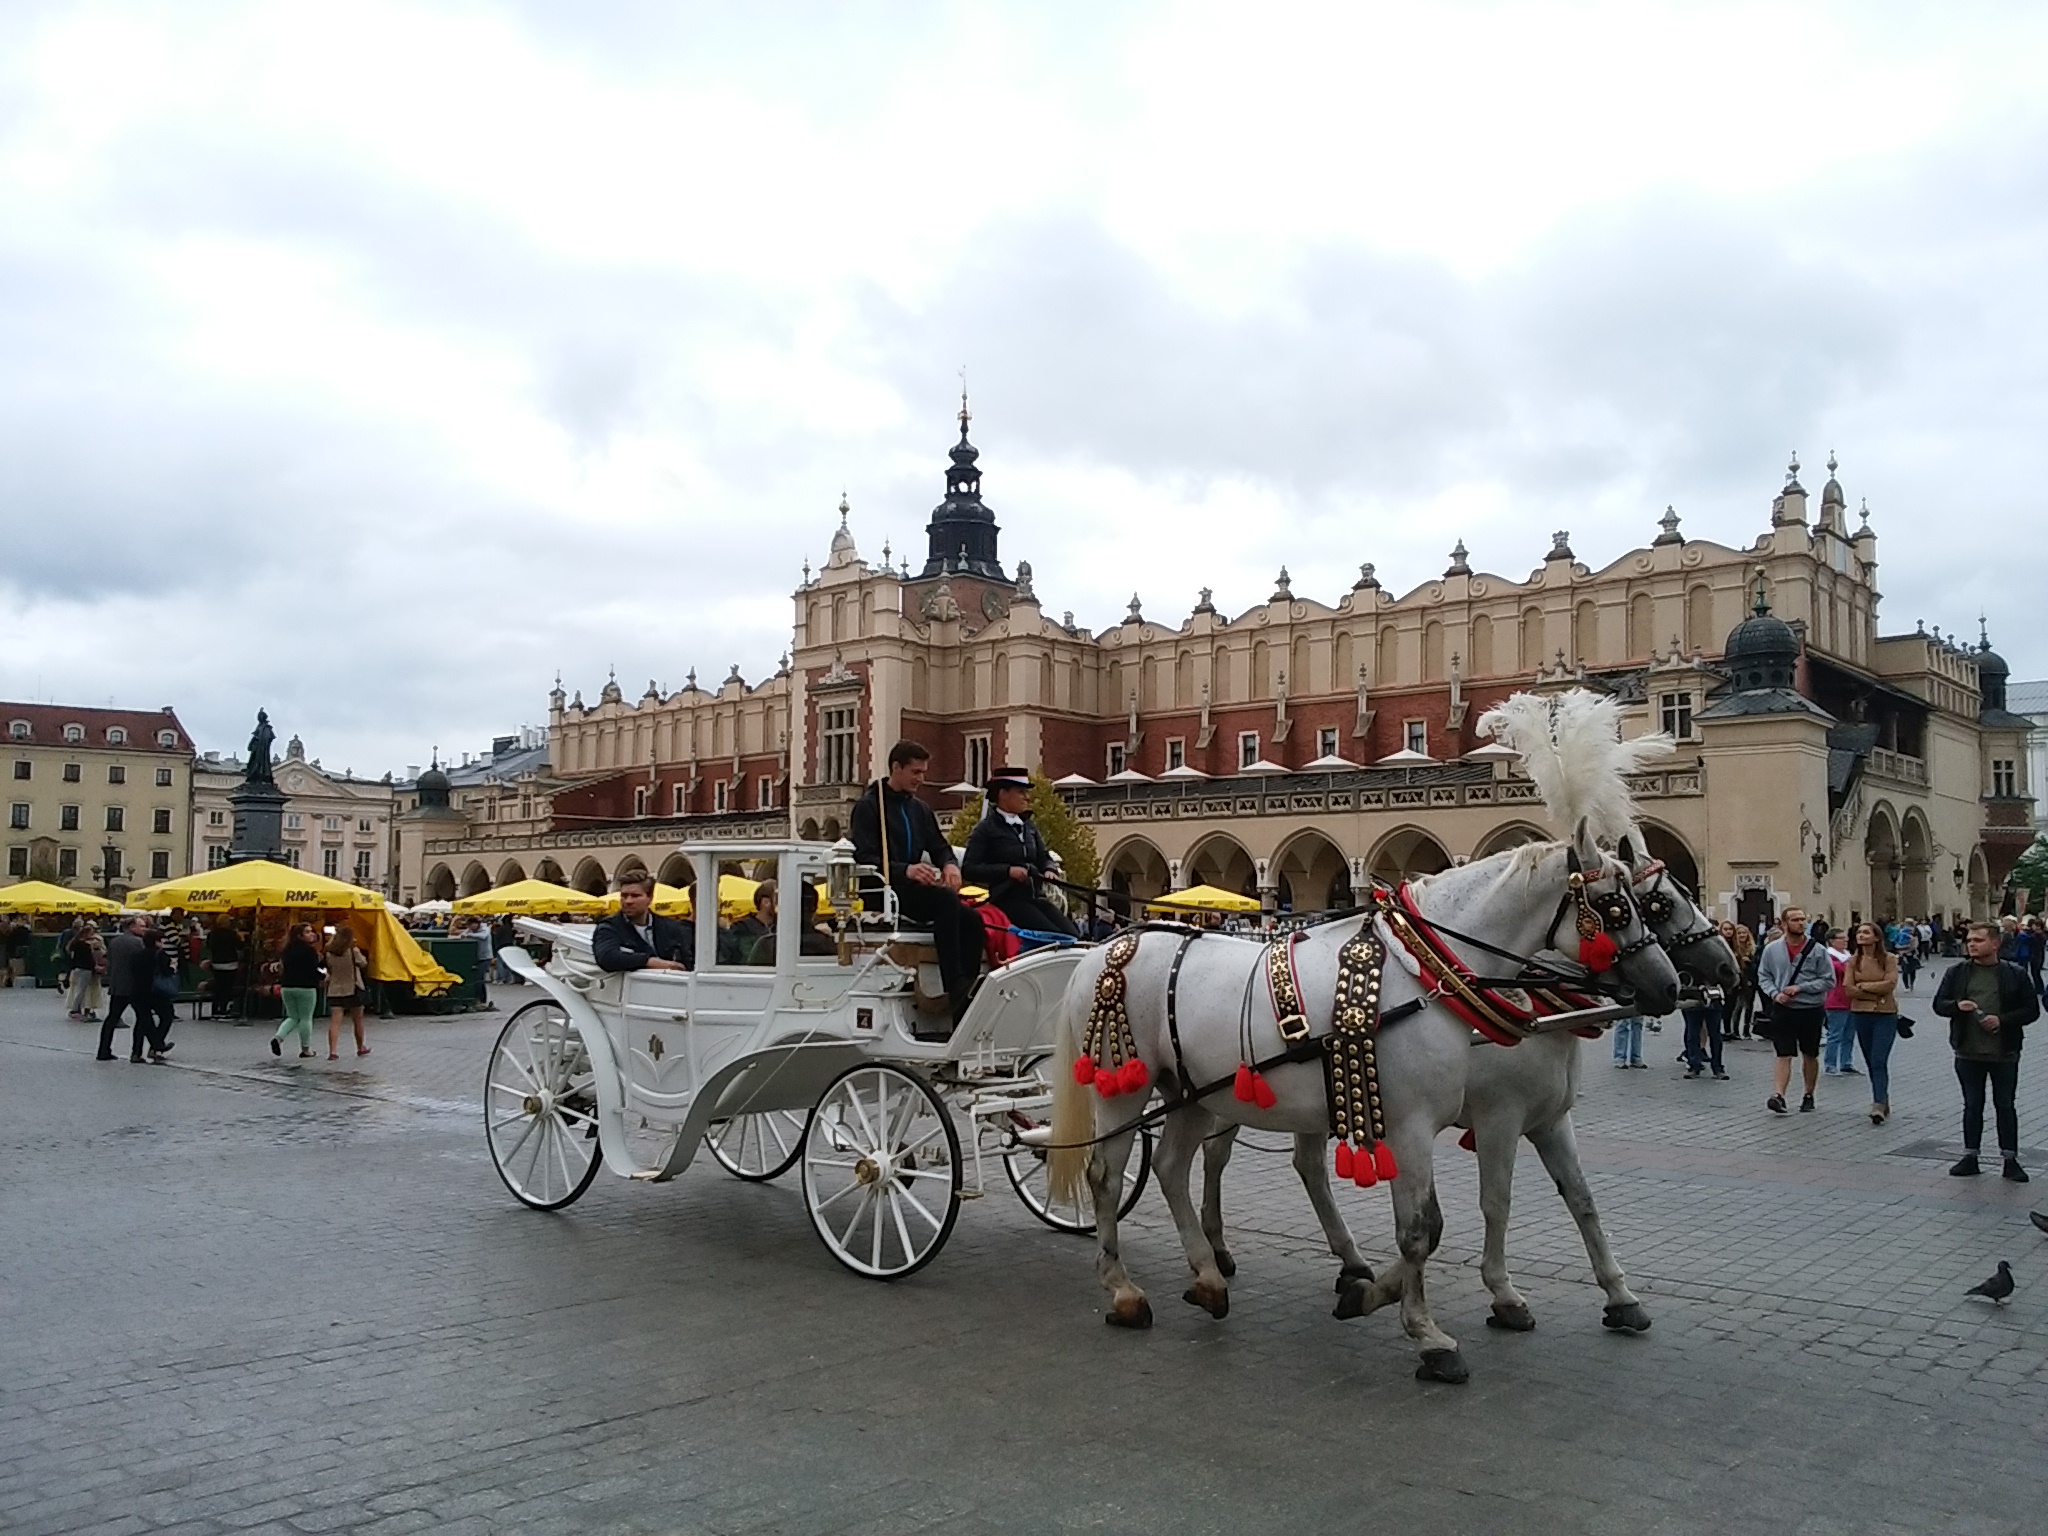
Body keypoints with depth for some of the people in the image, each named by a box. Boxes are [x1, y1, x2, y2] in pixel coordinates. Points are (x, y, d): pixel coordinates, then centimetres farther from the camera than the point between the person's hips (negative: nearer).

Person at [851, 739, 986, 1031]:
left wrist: (949, 864, -5)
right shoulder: (868, 806, 0)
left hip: (917, 891, 7)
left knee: (971, 919, -20)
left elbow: (940, 847, 21)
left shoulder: (920, 809, 23)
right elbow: (866, 859, -12)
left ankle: (964, 1010, -25)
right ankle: (955, 986, -36)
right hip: (884, 891, -7)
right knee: (945, 899, -33)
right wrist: (905, 870, -28)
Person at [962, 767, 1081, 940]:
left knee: (1073, 936, -14)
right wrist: (1008, 871, -20)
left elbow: (1044, 857, 22)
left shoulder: (1028, 826, 19)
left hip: (1033, 898, 7)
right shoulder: (986, 829, -1)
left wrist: (1048, 870, -3)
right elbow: (969, 869, -10)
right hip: (1006, 900, -7)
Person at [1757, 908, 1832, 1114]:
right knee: (1783, 1055, -8)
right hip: (1782, 1010, 0)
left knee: (1810, 1056, 14)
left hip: (1811, 1010, 0)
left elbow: (1829, 980, -4)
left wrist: (1801, 988, -13)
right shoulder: (1771, 949, 0)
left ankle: (1809, 1095, 28)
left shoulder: (1817, 950, -4)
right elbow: (1763, 976, 7)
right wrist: (1775, 993, -10)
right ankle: (1778, 1095, -17)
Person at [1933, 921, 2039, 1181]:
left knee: (2005, 1106, 7)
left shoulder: (2015, 974, -2)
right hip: (1968, 1053, 2)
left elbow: (2032, 1010, -1)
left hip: (2004, 1054, -2)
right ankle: (1970, 1157, 18)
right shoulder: (1956, 973, 4)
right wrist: (1957, 1005, -15)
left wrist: (2002, 1020, -16)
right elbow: (1938, 1004, 6)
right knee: (1972, 1106, 10)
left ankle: (2010, 1159, 16)